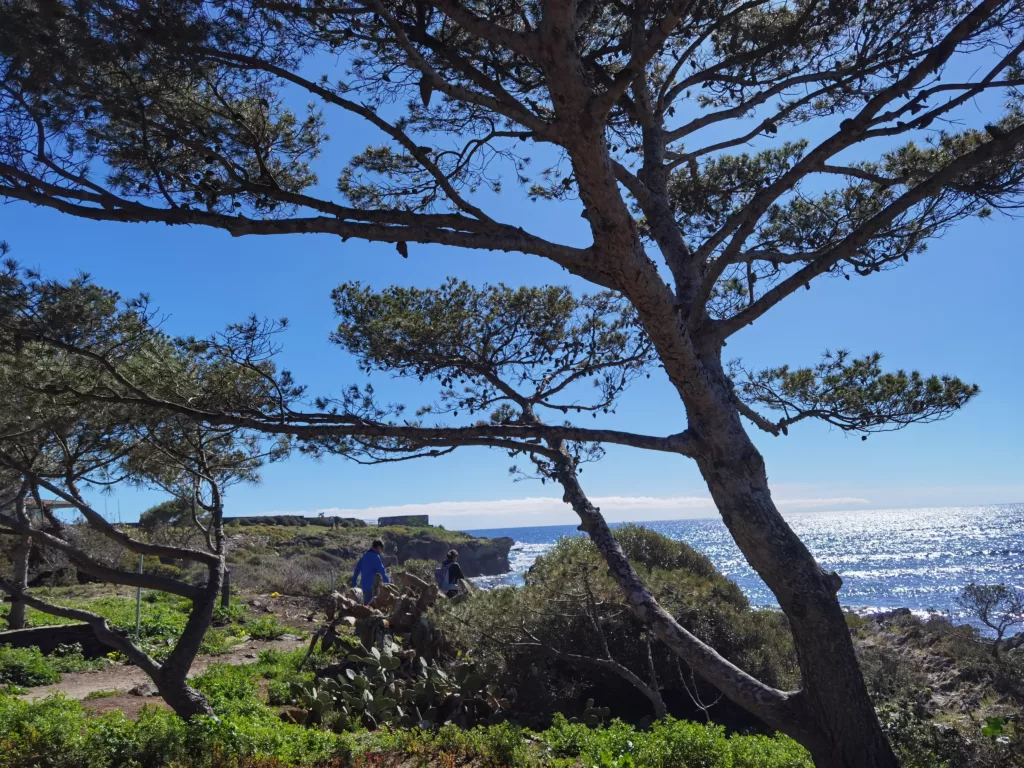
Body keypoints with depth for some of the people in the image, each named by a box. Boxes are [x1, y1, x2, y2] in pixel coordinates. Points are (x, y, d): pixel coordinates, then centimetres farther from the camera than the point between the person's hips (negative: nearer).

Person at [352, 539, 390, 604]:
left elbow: (357, 570, 13)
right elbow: (382, 572, -14)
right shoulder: (376, 557, -13)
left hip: (363, 585, 8)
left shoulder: (365, 555, 10)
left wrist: (353, 585, 16)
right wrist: (389, 583, -5)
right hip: (372, 586, -8)